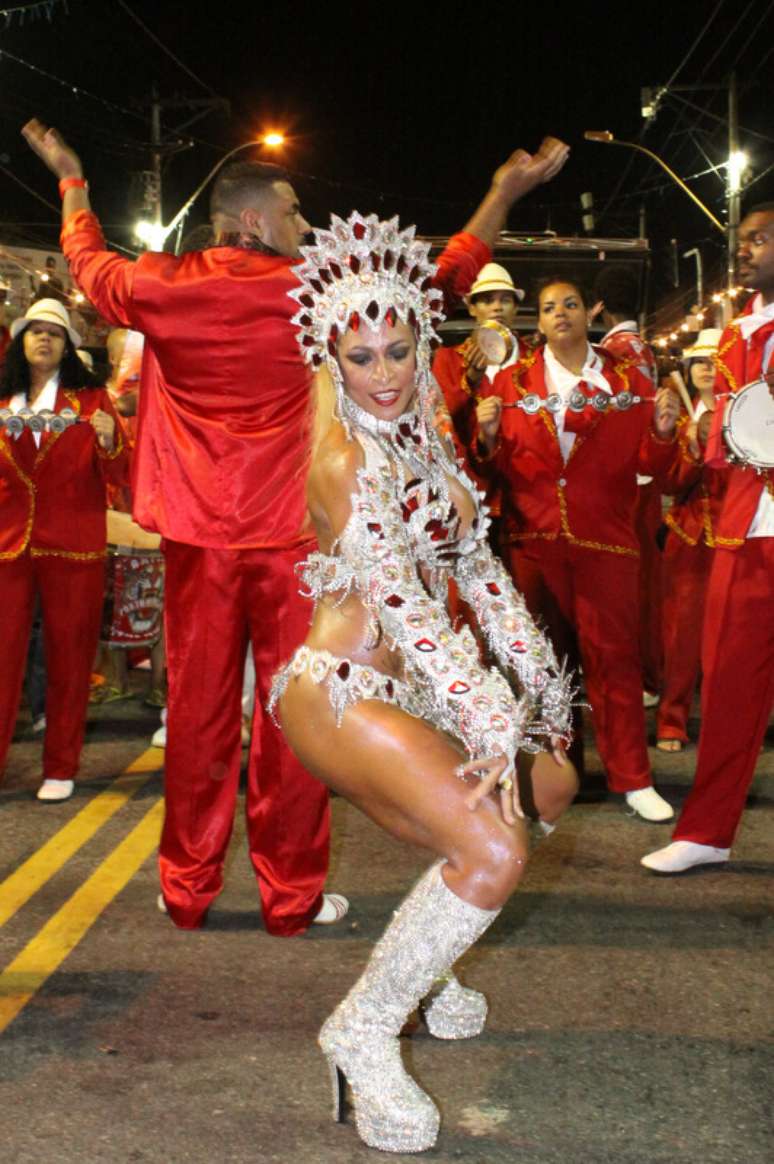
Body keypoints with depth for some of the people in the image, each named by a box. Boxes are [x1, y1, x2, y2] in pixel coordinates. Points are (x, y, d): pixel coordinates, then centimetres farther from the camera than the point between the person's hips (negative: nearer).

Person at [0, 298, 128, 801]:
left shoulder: (91, 400, 5)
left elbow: (117, 477, -1)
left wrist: (109, 443, -21)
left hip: (73, 547, -2)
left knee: (69, 659, 5)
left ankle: (61, 769, 15)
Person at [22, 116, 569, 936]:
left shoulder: (161, 288, 1)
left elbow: (87, 262, 24)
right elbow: (445, 277, 5)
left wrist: (70, 179, 42)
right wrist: (505, 192, 17)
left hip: (198, 537, 3)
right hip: (294, 536, -3)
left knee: (198, 708, 10)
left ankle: (187, 889, 21)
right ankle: (291, 896, 14)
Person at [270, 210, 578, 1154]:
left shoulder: (421, 443, 11)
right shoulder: (346, 458, -17)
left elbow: (477, 566, 13)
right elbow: (402, 606, -24)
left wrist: (535, 681, 11)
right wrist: (491, 727, -26)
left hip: (404, 691, 9)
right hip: (340, 693, -9)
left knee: (550, 785, 18)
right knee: (494, 852, -23)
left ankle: (425, 961, 26)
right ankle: (365, 1031, -5)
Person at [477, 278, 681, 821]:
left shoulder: (628, 382, 8)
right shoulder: (512, 382, 9)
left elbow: (649, 464, 4)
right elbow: (500, 466, 5)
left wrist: (662, 430, -15)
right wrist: (490, 437, -15)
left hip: (606, 537, -1)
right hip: (533, 537, 1)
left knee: (613, 653, -1)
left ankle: (633, 778, 7)